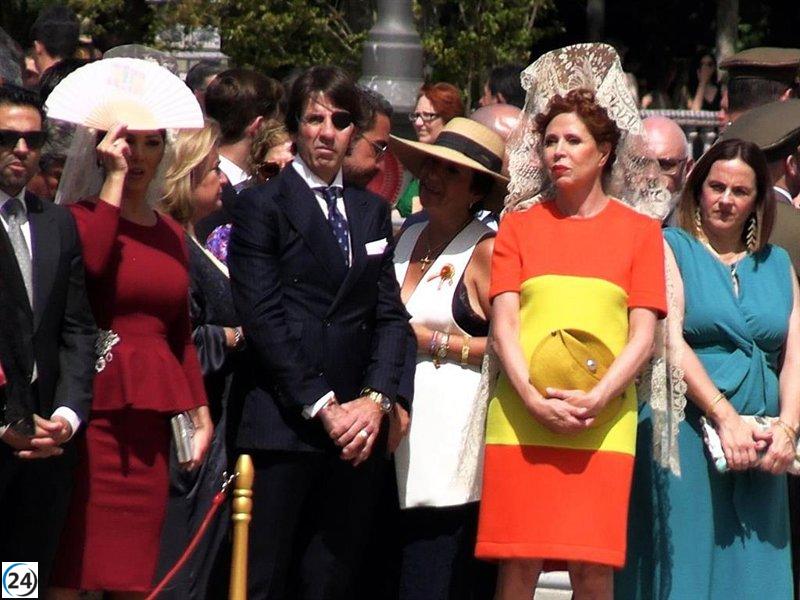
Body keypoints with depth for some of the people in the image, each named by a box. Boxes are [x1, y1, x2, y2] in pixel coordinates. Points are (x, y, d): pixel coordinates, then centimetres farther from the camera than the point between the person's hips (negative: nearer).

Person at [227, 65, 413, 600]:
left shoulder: (372, 212, 18)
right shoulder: (262, 206, 2)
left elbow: (392, 315, 12)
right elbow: (262, 318, -6)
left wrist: (376, 400, -4)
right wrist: (321, 407, -10)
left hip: (357, 429, 4)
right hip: (282, 425, -4)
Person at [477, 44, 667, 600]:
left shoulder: (640, 231, 10)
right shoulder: (519, 224, 13)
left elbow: (643, 335, 3)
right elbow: (503, 323, 4)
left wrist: (595, 399, -13)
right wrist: (534, 398, -12)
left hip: (603, 423, -1)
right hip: (521, 419, 1)